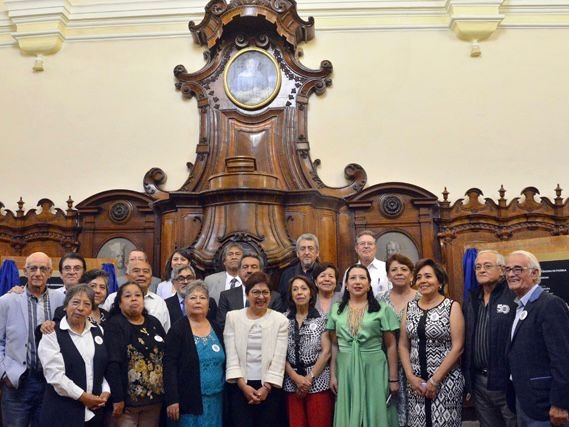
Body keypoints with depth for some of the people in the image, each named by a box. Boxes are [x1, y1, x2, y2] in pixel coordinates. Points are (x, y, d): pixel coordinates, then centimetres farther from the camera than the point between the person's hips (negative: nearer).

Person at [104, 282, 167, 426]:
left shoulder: (154, 323, 9)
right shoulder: (114, 325, -7)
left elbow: (167, 356, 12)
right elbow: (113, 363, -15)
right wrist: (117, 398, -20)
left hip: (154, 397, 5)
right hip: (128, 398, -5)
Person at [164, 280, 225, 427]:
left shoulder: (217, 330, 8)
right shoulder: (177, 330, -7)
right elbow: (169, 366, -12)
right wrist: (172, 400, -18)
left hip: (216, 399, 5)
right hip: (188, 401, -4)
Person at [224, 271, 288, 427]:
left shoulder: (280, 320, 0)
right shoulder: (233, 316, 2)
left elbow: (279, 358, -4)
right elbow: (231, 356, -2)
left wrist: (266, 387, -10)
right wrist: (243, 385, -9)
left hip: (269, 386, 0)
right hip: (240, 386, 0)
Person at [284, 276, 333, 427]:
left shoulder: (321, 318, 1)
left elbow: (326, 351, -4)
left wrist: (310, 378, -9)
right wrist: (295, 377, -8)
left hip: (318, 382, -2)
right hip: (292, 384, 2)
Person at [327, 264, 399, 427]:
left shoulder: (382, 309, -2)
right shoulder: (336, 309, 6)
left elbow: (391, 346, -1)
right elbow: (334, 345, 9)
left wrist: (393, 379, -3)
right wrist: (333, 375, 3)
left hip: (374, 369, -2)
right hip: (345, 370, 2)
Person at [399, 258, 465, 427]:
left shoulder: (452, 307, -5)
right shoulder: (410, 307, 6)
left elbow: (457, 347, -10)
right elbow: (403, 345, 8)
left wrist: (435, 380, -12)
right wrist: (411, 377, -4)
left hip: (446, 379, -3)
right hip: (415, 380, 4)